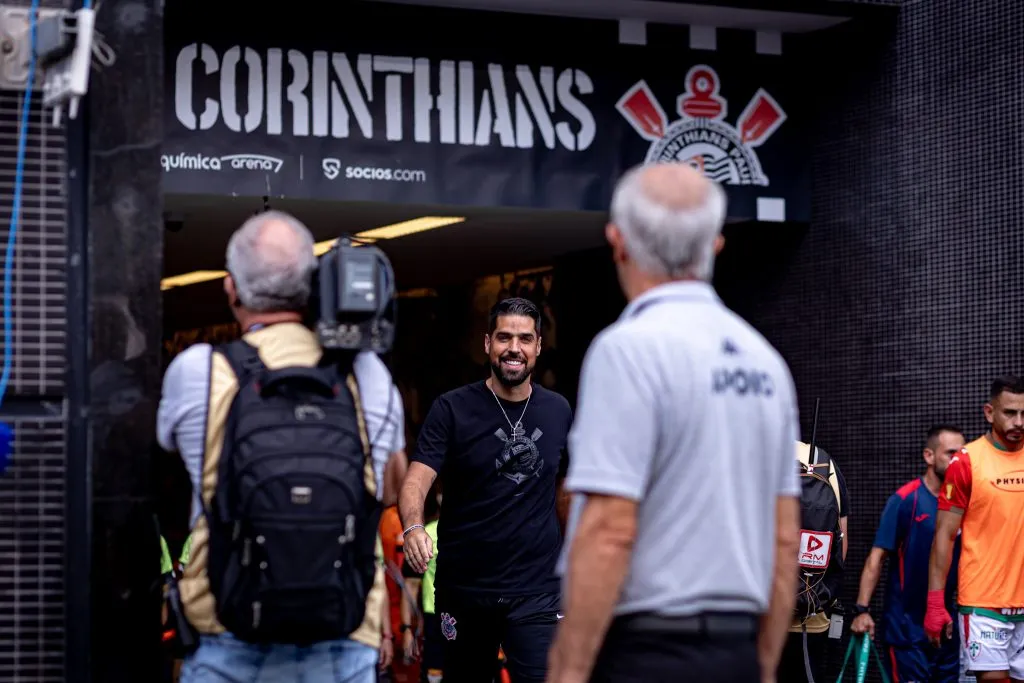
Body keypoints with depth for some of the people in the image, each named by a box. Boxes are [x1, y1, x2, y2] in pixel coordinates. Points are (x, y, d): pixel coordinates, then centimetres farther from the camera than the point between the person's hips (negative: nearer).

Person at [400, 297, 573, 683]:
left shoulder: (558, 411, 5)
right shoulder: (453, 409, -5)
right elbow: (416, 480, -16)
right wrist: (413, 527, -36)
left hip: (536, 590, 1)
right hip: (464, 588, -1)